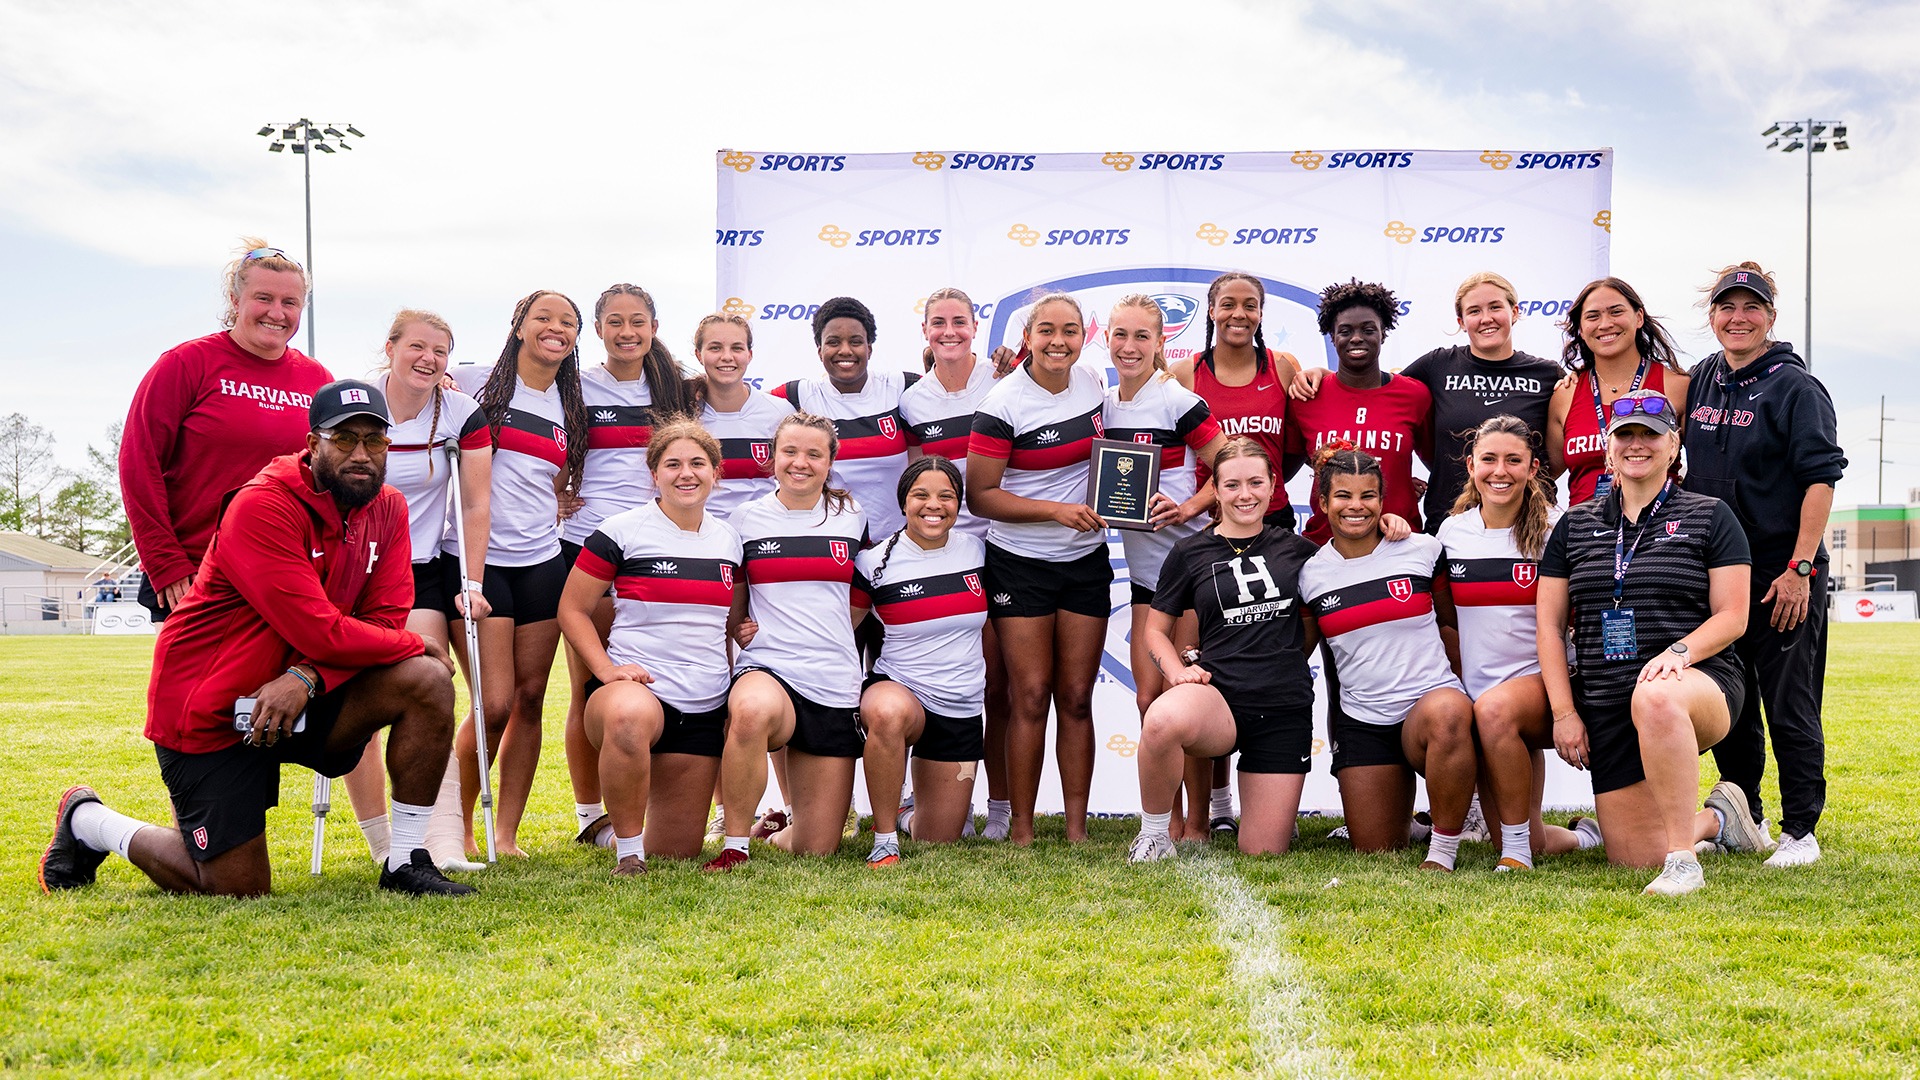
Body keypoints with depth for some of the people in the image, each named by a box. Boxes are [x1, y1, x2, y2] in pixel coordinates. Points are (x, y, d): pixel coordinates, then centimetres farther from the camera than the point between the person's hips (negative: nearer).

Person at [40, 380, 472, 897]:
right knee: (240, 888, -4)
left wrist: (307, 678, -24)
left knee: (429, 683, -16)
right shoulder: (263, 507, -22)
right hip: (209, 714, -6)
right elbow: (322, 633, -27)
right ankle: (87, 821, 22)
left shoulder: (387, 510, 0)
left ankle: (406, 864, -6)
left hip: (292, 700, 6)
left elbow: (385, 621, -7)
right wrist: (417, 645, -13)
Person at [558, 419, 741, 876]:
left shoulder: (729, 539, 11)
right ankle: (627, 850, -23)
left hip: (704, 710, 5)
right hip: (635, 686, -5)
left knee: (677, 853, 5)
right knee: (629, 717, -45)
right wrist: (607, 670, -15)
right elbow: (573, 609, -1)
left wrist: (734, 685, 11)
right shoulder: (622, 532, -4)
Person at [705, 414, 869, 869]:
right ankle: (735, 845, -24)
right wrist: (743, 629, -1)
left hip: (835, 683, 2)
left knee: (816, 849, 0)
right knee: (752, 710, -43)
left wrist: (822, 637, 10)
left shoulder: (852, 517, 10)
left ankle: (778, 831, 38)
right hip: (767, 669, -2)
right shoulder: (747, 519, 6)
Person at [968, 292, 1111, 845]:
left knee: (1076, 696, 6)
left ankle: (1078, 829, 11)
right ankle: (1021, 830, 6)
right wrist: (1056, 510, -20)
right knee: (1030, 696, -3)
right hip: (1021, 565, -4)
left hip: (1087, 559, 4)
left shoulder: (1092, 381, 3)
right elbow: (980, 494, -13)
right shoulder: (1004, 402, -14)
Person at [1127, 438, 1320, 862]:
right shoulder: (1190, 552, 5)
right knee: (1162, 720, -40)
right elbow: (1155, 628, 13)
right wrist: (1177, 670, -9)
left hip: (1285, 709, 2)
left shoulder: (1295, 549, 9)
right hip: (1219, 696, -2)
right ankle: (1154, 833, -14)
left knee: (1263, 853, -1)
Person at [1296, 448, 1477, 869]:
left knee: (1447, 711, -40)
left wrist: (1471, 685, 1)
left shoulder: (1423, 550, 1)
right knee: (1375, 852, 0)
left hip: (1432, 697, -2)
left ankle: (1443, 850, -24)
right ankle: (1401, 809, 38)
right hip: (1361, 720, 2)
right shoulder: (1311, 574, 4)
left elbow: (1455, 620, 13)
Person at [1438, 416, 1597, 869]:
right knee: (1533, 843, 0)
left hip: (1543, 680, -3)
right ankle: (1584, 835, 35)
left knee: (1495, 708, -39)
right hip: (1478, 689, 4)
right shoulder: (1452, 531, 6)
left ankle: (1517, 846, -23)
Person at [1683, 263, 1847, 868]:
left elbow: (1820, 480, -13)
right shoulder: (1702, 381, 10)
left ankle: (1800, 831, 8)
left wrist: (1800, 569, -19)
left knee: (1790, 708, -2)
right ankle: (1743, 820, 25)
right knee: (1727, 705, 12)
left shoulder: (1795, 388, -7)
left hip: (1783, 579, -6)